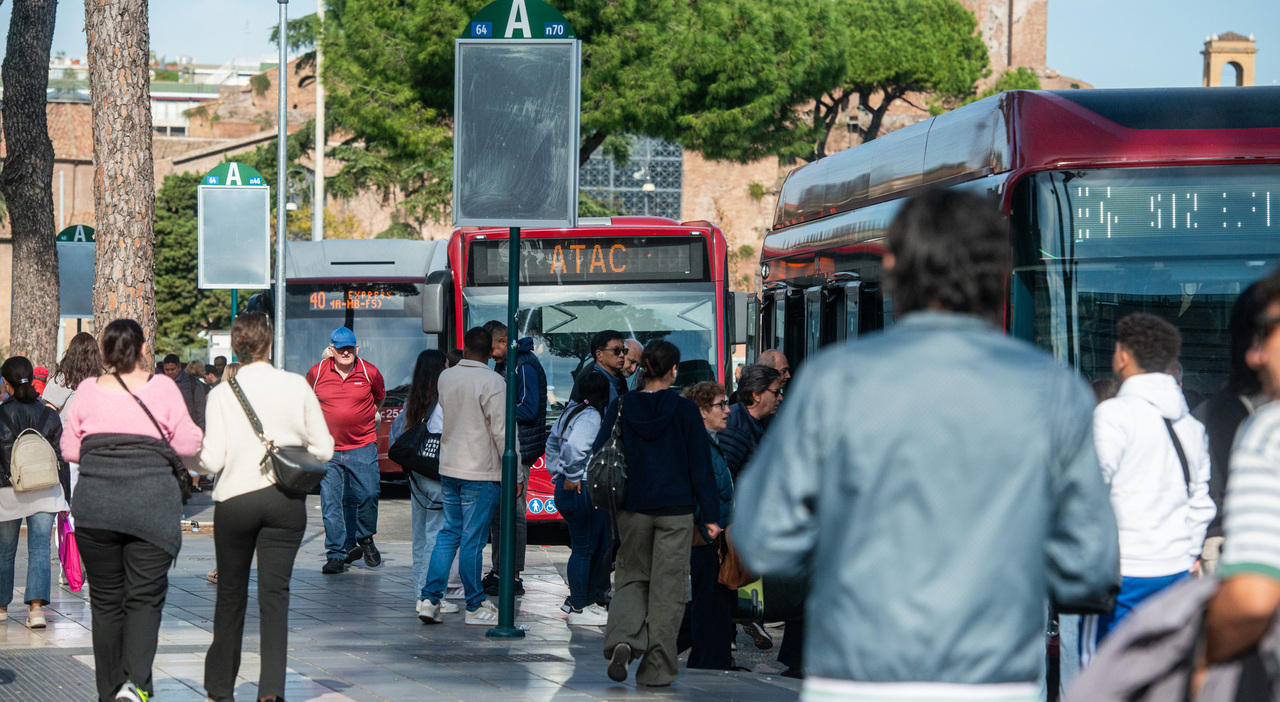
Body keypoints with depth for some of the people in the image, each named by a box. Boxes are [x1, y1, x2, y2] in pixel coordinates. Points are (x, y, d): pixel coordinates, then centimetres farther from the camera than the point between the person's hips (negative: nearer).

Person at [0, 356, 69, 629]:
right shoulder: (49, 415, 0)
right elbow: (60, 456, 4)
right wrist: (63, 500, 10)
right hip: (45, 492, 2)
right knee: (40, 549, -2)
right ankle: (36, 606, -18)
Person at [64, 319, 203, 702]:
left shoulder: (88, 390, 4)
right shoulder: (162, 387, -1)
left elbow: (70, 450, 9)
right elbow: (188, 444, 2)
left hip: (94, 506, 2)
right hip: (152, 504, -2)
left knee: (106, 601, 10)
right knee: (145, 597, 1)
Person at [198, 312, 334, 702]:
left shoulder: (222, 393, -6)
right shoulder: (296, 386, -2)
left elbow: (212, 460, -9)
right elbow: (323, 448, 0)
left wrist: (193, 461, 13)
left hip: (235, 498, 0)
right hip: (286, 501, 0)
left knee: (231, 593, 13)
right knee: (275, 593, 0)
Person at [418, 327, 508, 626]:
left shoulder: (445, 377, 5)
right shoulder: (492, 383, -14)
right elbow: (502, 431, -14)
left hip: (448, 467, 6)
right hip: (481, 472, -6)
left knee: (449, 533, 13)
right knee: (473, 539, -1)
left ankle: (430, 598, 7)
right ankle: (475, 607, 7)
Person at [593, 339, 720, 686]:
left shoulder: (620, 408, -1)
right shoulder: (685, 411, -7)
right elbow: (701, 465, -5)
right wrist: (710, 515, -1)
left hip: (632, 510, 2)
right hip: (675, 511, -2)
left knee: (631, 575, 17)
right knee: (667, 586, 5)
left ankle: (622, 639, -8)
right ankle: (656, 668, 5)